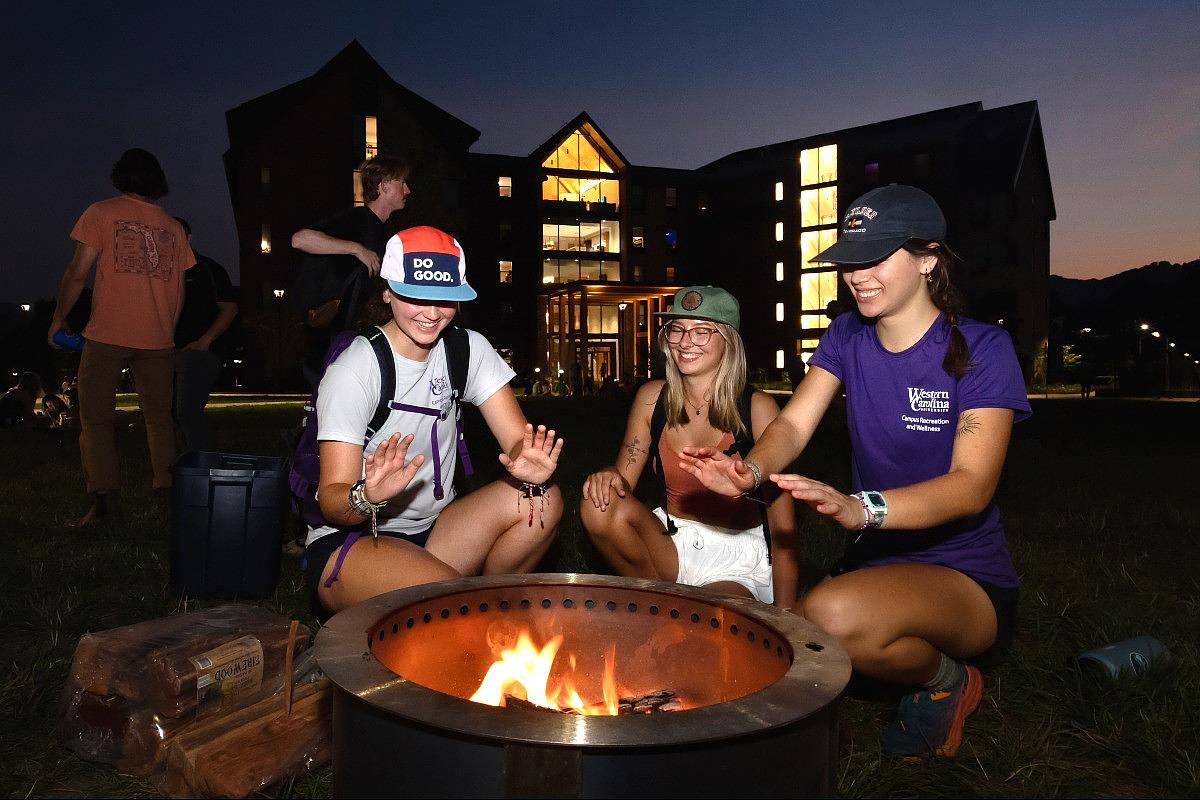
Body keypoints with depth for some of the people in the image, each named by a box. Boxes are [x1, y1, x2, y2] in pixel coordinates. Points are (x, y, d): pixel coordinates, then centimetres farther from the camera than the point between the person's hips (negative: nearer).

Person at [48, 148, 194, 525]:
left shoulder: (102, 213, 0)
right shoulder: (174, 228, 10)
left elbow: (77, 272, -4)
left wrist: (59, 318, 7)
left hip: (107, 335, -3)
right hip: (158, 339, 3)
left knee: (95, 418, 3)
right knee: (159, 417, 11)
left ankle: (104, 497, -5)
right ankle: (166, 491, 10)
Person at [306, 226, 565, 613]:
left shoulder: (468, 349, -1)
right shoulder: (353, 370, -16)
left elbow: (517, 439, -9)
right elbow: (331, 500, -19)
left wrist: (529, 467, -33)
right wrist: (369, 496, -43)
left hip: (434, 530, 6)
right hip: (347, 541, -6)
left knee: (540, 499, -19)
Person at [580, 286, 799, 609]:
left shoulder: (758, 409, -11)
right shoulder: (652, 398, 0)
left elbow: (783, 528, -10)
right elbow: (622, 480, 4)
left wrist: (783, 614, -14)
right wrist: (608, 478, -21)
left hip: (736, 559, -4)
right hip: (670, 542, 5)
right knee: (598, 506, -23)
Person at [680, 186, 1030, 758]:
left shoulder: (981, 349, -12)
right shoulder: (847, 338, 4)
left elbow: (972, 485, -22)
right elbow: (793, 423, -7)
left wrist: (861, 508, -41)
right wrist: (751, 470, -32)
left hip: (968, 579, -5)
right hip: (874, 561, 6)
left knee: (833, 615, -37)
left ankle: (947, 680, -2)